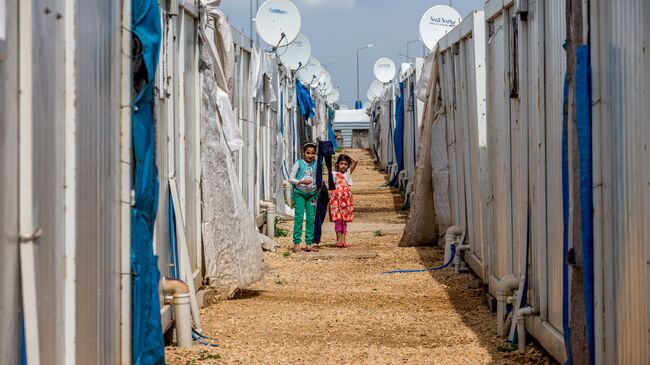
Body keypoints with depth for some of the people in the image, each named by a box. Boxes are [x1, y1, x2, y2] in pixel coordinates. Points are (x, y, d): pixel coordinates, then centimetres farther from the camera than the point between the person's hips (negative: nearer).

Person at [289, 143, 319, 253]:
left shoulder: (316, 164, 4)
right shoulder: (299, 164, -7)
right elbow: (291, 179, -6)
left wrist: (316, 195, 12)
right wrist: (301, 182, -22)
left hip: (312, 194, 4)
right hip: (300, 193, -4)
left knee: (311, 218, 3)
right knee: (299, 217, -8)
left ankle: (309, 243, 8)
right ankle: (296, 243, -6)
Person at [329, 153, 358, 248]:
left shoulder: (348, 173, 11)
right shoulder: (335, 174, 5)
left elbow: (355, 161, 3)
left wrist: (348, 156, 12)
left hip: (346, 199, 3)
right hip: (336, 198, -3)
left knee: (344, 220, 4)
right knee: (338, 219, -6)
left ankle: (343, 240, 5)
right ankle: (339, 239, -3)